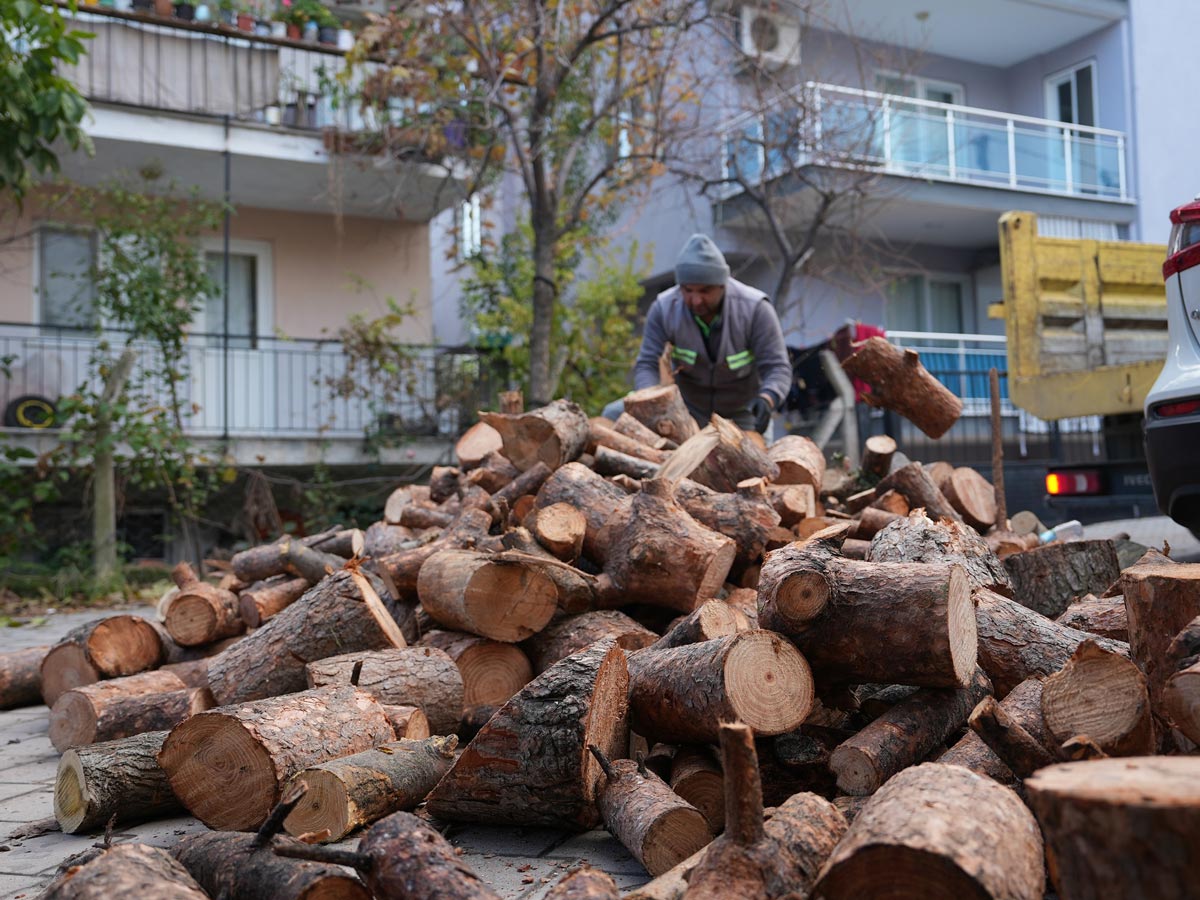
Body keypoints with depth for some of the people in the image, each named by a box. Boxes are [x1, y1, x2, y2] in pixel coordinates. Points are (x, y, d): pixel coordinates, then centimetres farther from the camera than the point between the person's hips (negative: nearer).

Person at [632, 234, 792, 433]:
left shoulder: (755, 309, -25)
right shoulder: (664, 309, -20)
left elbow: (777, 367, -26)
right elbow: (647, 365, -19)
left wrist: (766, 400, -48)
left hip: (742, 414, -1)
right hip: (688, 412, 1)